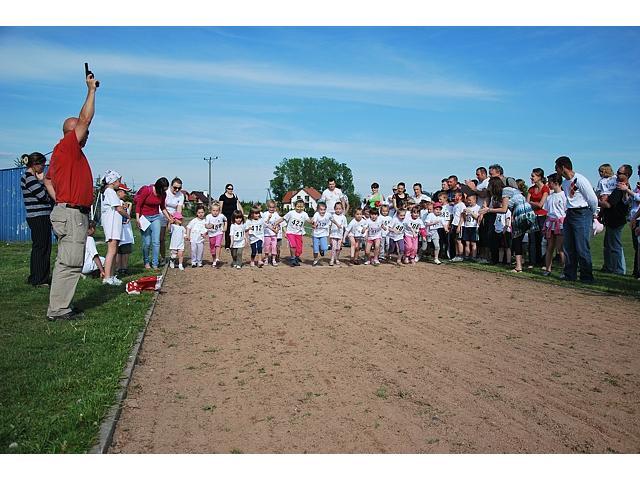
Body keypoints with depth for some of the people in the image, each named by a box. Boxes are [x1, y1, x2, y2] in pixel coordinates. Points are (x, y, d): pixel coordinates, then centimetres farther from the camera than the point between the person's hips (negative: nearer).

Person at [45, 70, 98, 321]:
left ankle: (61, 305, 21)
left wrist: (59, 200, 19)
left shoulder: (65, 152, 20)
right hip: (72, 214, -10)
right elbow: (85, 119, -13)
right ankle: (57, 310, -3)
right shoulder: (67, 146, -8)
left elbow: (48, 180, 28)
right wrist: (91, 89, -4)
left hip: (72, 213, 10)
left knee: (70, 262, 13)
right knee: (69, 263, -8)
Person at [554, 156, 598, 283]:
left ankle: (587, 277, 2)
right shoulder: (564, 183, 13)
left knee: (582, 248, -7)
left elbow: (593, 199, -10)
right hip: (569, 215, 9)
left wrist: (592, 214, 3)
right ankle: (570, 275, 16)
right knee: (568, 247, 9)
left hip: (582, 215, -8)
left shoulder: (580, 180, -14)